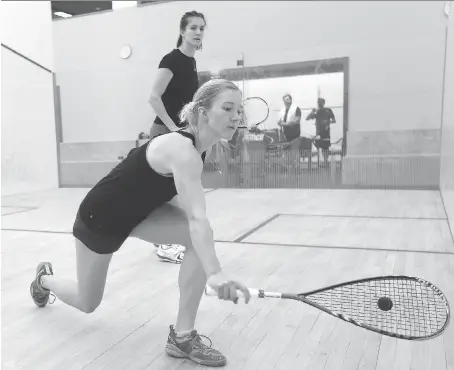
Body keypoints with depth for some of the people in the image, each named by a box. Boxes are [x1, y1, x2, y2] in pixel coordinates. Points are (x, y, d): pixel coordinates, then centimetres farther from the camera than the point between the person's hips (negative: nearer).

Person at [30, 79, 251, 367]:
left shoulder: (198, 147, -6)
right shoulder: (182, 149, -35)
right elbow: (197, 218, -48)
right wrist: (214, 272, -60)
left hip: (136, 212, 7)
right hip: (99, 217, -7)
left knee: (201, 238, -19)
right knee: (87, 303, 15)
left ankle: (183, 336, -10)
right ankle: (45, 279, 50)